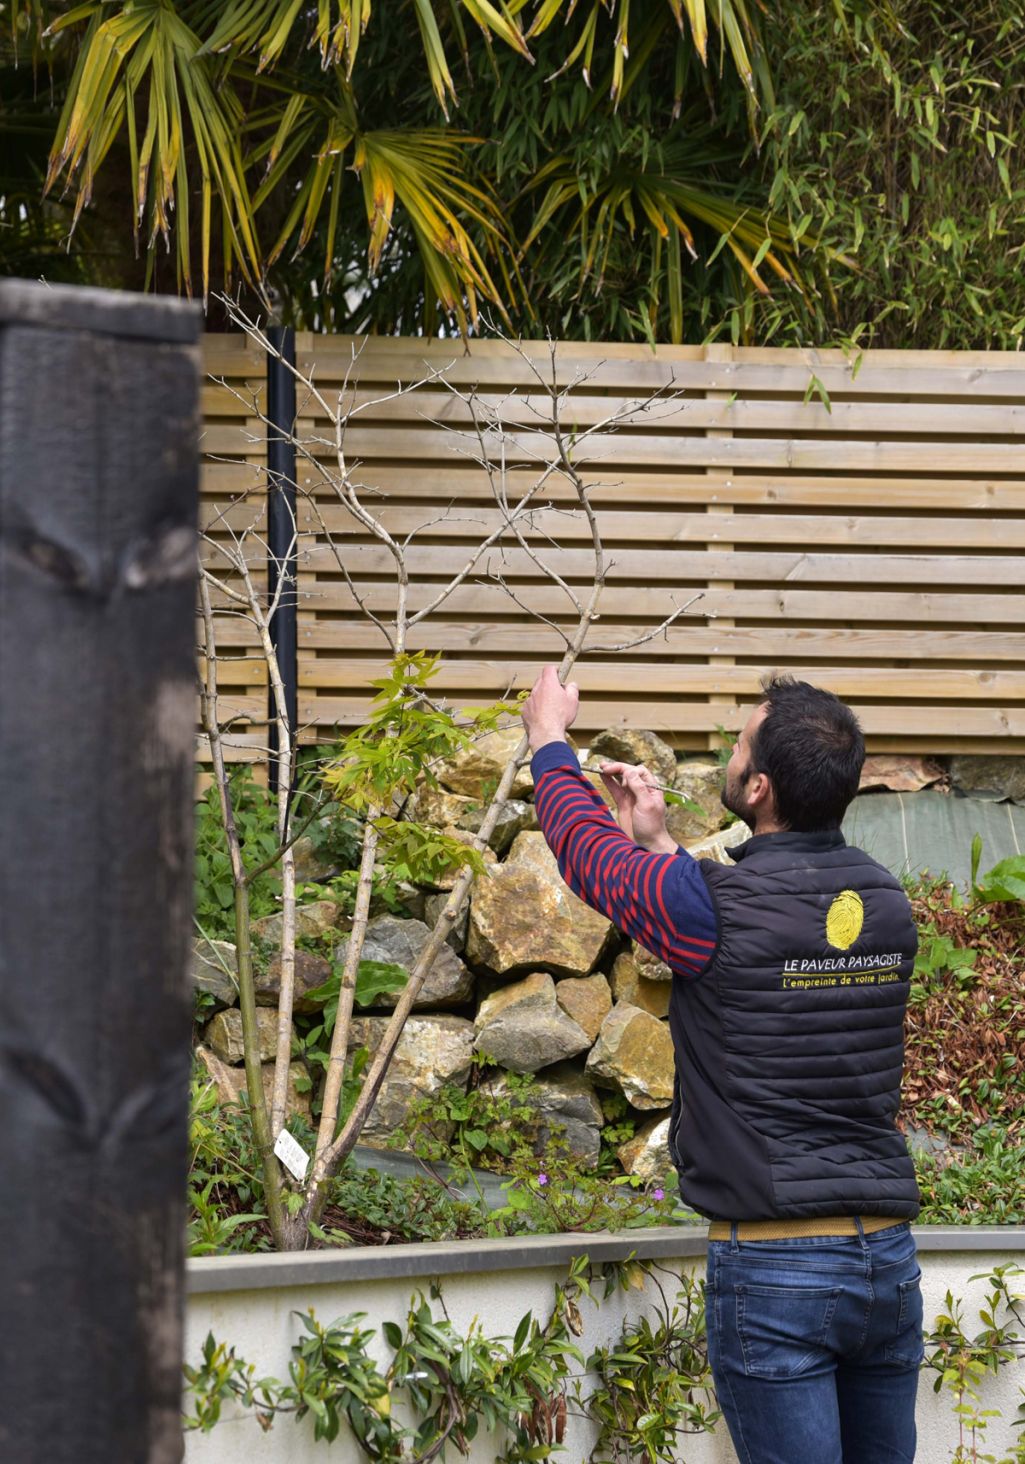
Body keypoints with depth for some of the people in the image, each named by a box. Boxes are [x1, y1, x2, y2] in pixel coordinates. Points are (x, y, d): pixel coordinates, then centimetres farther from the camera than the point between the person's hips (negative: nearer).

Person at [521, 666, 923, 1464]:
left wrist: (549, 737, 23)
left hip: (775, 1263, -6)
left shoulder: (711, 905, -14)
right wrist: (662, 840, 31)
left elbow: (585, 846, 5)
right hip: (889, 1256, 6)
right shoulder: (886, 902, 4)